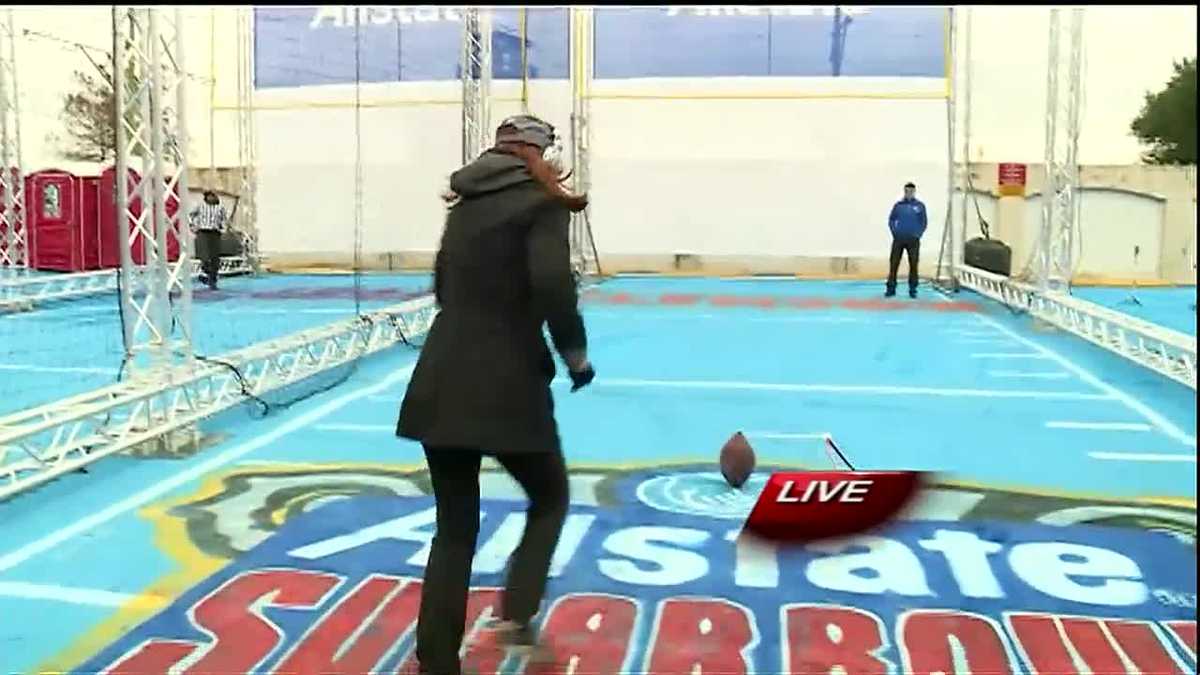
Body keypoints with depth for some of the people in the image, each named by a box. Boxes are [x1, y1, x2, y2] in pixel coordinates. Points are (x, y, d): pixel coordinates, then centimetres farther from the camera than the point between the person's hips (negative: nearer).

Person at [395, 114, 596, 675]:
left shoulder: (466, 204, 16)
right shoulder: (540, 203, -4)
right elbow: (552, 285, -18)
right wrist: (575, 353, -5)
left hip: (442, 381, 6)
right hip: (507, 382, -6)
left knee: (454, 527, 14)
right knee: (549, 498, 19)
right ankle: (516, 615, 4)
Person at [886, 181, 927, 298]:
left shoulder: (920, 206, 4)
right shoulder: (898, 205, 5)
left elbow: (924, 222, 6)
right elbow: (891, 220, 9)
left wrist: (918, 234, -3)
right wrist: (895, 232, -1)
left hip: (913, 240, 0)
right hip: (898, 239, 0)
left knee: (913, 265, 1)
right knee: (893, 263, -3)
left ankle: (912, 290, 9)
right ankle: (891, 288, 3)